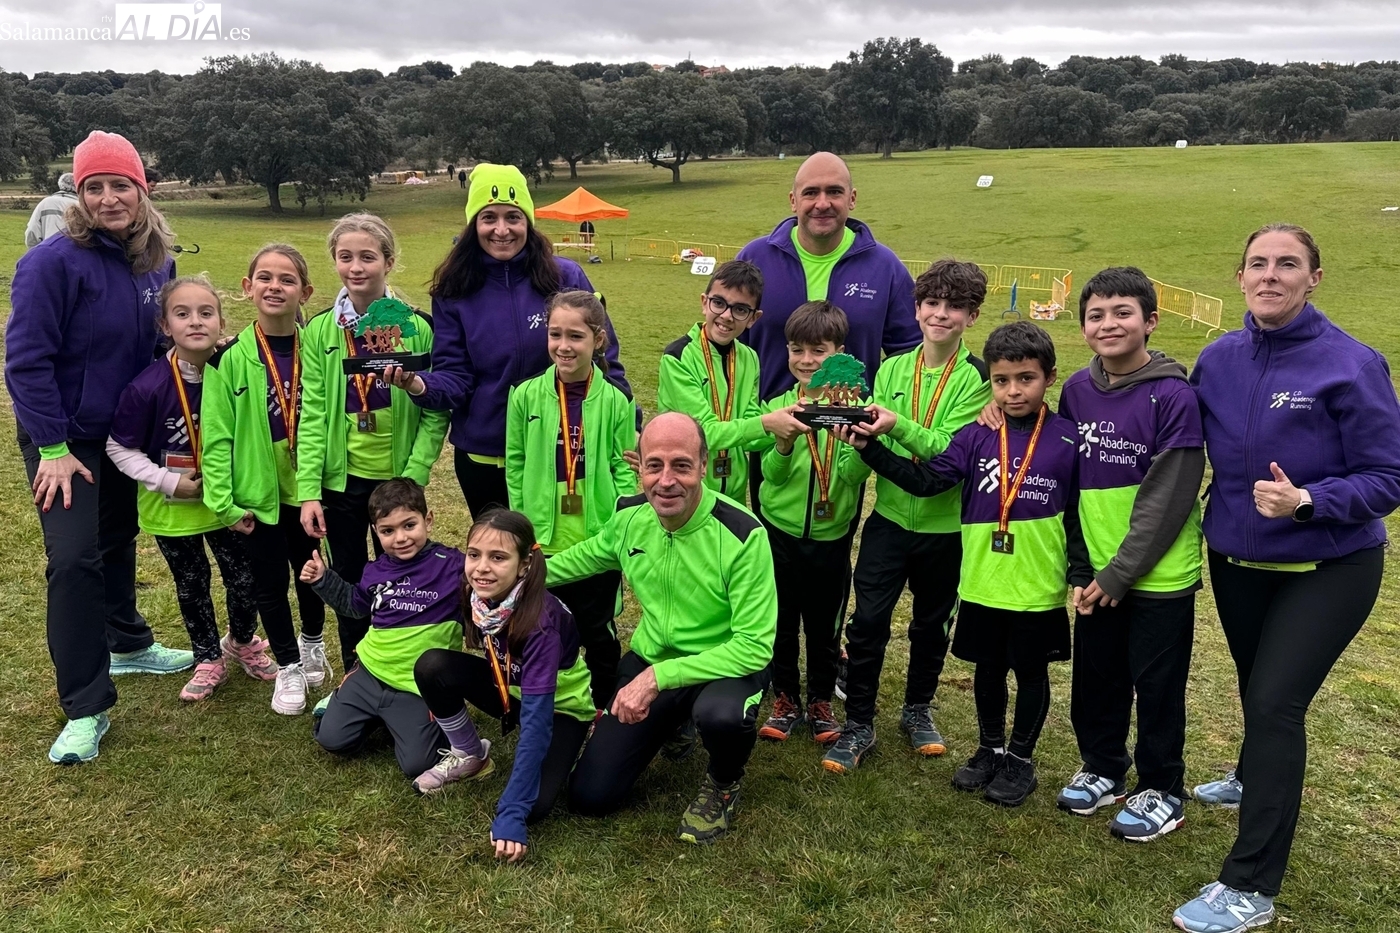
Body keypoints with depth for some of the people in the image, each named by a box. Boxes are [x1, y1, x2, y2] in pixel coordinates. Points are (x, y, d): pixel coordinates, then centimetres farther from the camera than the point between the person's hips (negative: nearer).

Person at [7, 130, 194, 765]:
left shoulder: (156, 261, -1)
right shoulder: (55, 261, -20)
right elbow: (27, 358, -19)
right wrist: (52, 447, -19)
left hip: (125, 433, 6)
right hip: (64, 439, -6)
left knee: (119, 539, 21)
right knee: (73, 558, -11)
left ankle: (127, 645, 42)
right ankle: (85, 710, -3)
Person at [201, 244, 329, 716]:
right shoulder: (232, 357, -9)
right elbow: (217, 435, -8)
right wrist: (224, 501, -11)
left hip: (307, 488, 2)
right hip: (258, 492, -1)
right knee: (270, 581, 9)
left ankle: (312, 642, 44)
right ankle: (288, 666, 28)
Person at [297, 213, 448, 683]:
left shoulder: (415, 327, -6)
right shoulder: (319, 331, -2)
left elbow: (436, 412, -6)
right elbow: (312, 415, -4)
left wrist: (414, 477, -15)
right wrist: (308, 490, -10)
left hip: (396, 477, -1)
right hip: (341, 478, 1)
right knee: (348, 579, 14)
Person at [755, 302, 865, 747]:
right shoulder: (778, 406, -2)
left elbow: (854, 474, -14)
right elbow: (772, 475, -7)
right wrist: (783, 444, -27)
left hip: (830, 536, -1)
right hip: (781, 531, 1)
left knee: (824, 625, 13)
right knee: (781, 621, 12)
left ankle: (821, 701, 31)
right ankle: (785, 699, 30)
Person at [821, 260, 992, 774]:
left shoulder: (978, 378, -7)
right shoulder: (892, 369, 3)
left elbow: (954, 448, -19)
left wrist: (897, 426, -33)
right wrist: (865, 435, -22)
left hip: (945, 524, -1)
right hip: (890, 516, 2)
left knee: (932, 624, 15)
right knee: (867, 620, -2)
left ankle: (918, 709, 37)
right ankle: (859, 724, 14)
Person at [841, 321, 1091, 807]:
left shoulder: (1067, 439, -6)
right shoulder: (976, 438, -2)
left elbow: (1078, 515, -1)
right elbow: (926, 479, -9)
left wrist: (1080, 574, -5)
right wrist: (870, 448, -17)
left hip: (1039, 588, -2)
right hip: (982, 585, 2)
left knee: (1031, 672, 14)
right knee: (988, 669, 17)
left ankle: (1020, 760, 32)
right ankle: (989, 749, 37)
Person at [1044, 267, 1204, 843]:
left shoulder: (1172, 396, -15)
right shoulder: (1077, 390, 2)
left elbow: (1168, 499, -17)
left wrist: (1120, 573, -16)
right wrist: (1079, 563, 4)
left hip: (1159, 576, -5)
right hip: (1097, 575, 5)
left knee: (1157, 684, 9)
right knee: (1096, 677, 15)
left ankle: (1161, 790, 27)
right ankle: (1102, 769, 36)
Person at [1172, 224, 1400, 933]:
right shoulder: (1219, 359, -4)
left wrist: (1307, 502, -32)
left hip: (1328, 568, -5)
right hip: (1235, 560, 5)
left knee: (1276, 702, -11)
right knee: (1257, 686, 23)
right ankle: (1255, 777, 54)